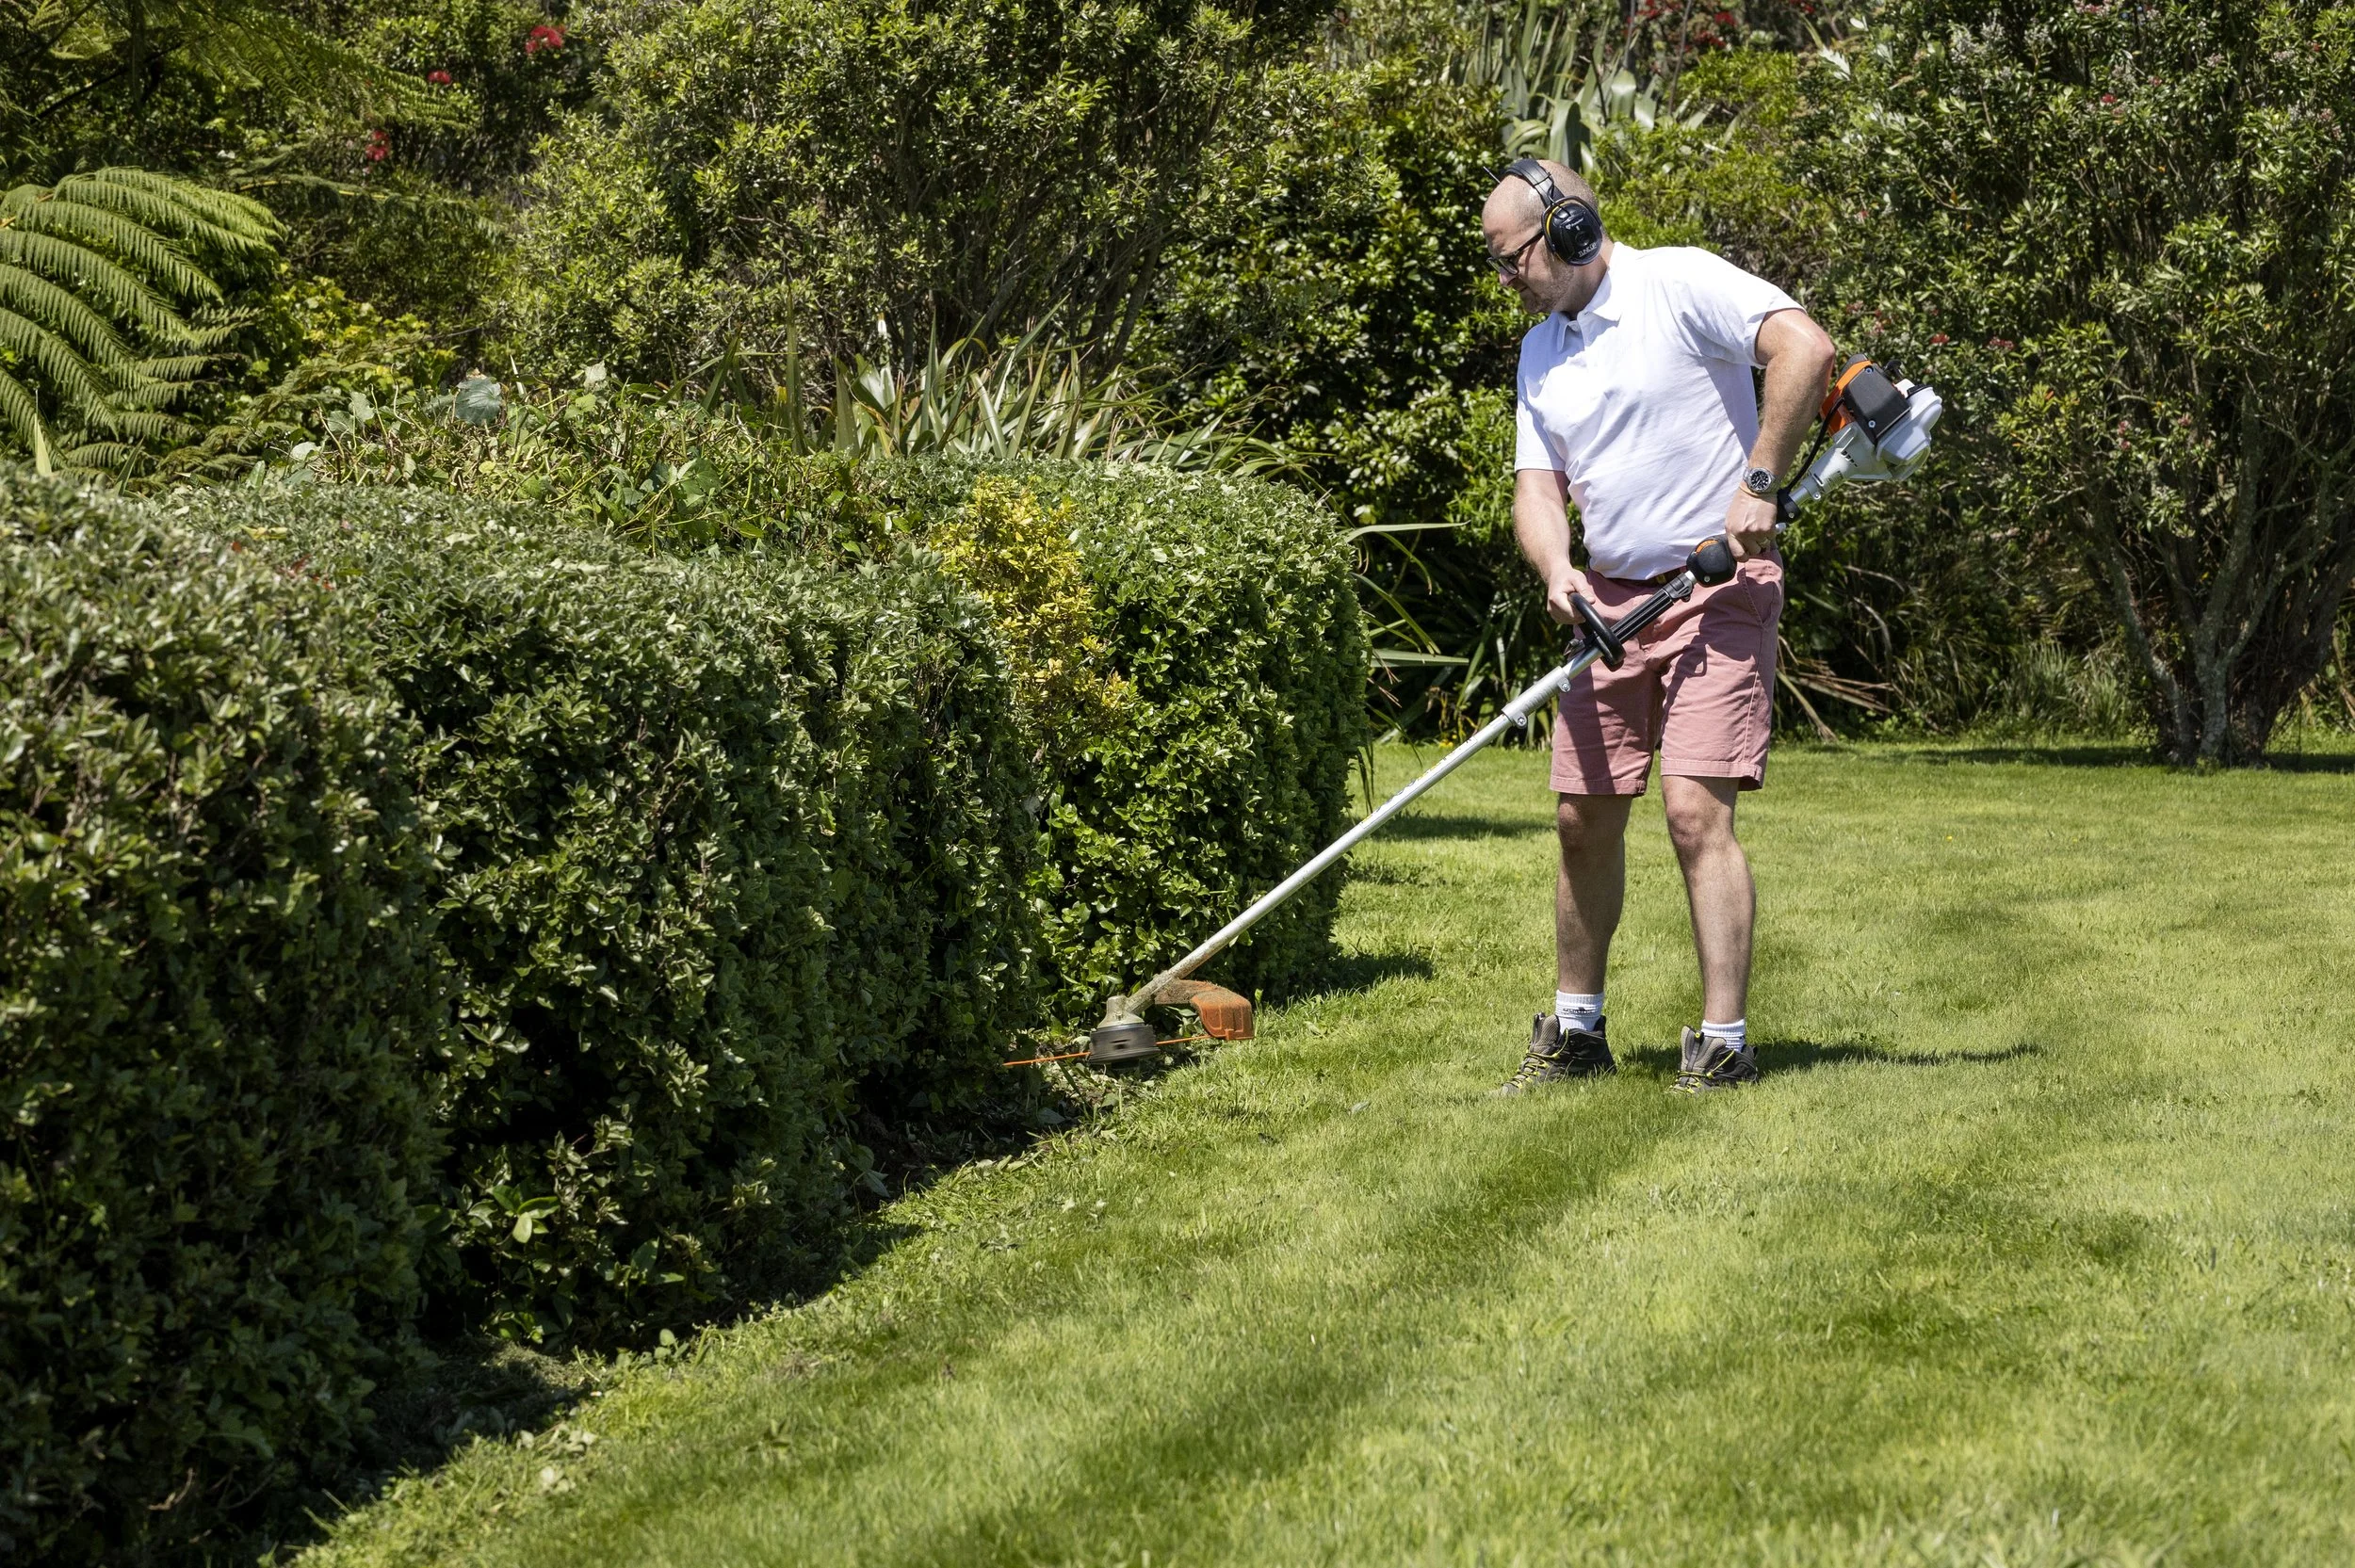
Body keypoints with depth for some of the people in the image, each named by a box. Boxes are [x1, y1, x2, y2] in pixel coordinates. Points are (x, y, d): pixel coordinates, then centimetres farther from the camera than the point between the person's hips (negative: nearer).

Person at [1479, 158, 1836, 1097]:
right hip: (1611, 599, 7)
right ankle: (1575, 1031, 22)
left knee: (1695, 810, -15)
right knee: (1584, 816, 9)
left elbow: (1805, 348, -21)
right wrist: (1557, 570, -13)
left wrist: (1760, 483, -22)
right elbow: (1538, 485, 8)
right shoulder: (1541, 352, 13)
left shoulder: (1681, 284, -10)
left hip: (1717, 588, -7)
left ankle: (1724, 1045, -12)